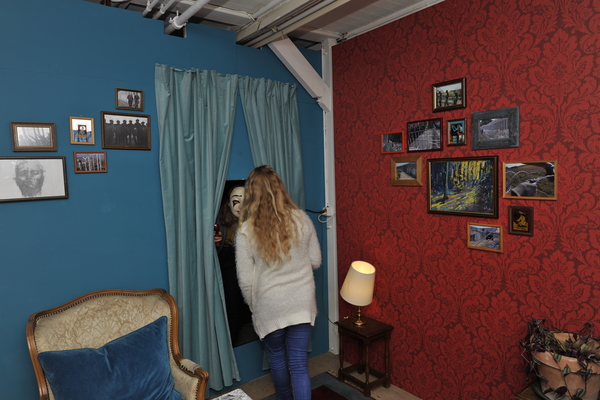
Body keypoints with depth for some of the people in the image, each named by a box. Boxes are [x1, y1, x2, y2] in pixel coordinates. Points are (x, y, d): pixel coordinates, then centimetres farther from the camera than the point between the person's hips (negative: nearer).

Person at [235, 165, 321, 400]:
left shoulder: (246, 230, -15)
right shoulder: (301, 219, -9)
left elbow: (246, 280, -11)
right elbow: (315, 261, 1)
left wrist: (253, 306, 7)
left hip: (270, 306, -1)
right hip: (301, 302, 1)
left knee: (276, 356, 24)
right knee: (299, 365, 8)